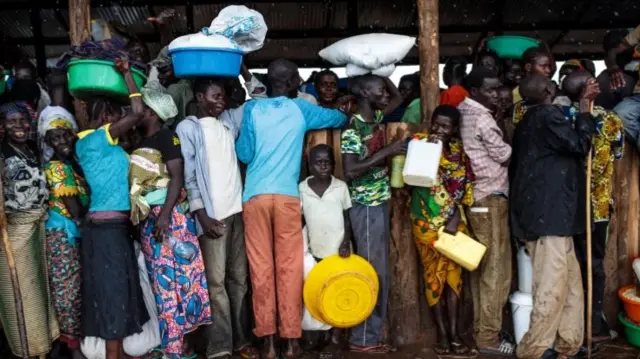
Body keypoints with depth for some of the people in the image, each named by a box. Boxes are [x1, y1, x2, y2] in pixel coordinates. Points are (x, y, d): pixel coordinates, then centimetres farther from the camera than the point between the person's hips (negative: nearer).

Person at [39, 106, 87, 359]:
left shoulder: (73, 162, 11)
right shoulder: (57, 167, -14)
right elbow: (75, 209, -17)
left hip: (76, 232, 8)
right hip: (64, 234, -8)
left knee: (79, 286, 14)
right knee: (68, 288, 1)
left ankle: (80, 336, 27)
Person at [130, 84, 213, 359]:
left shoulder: (167, 137, -5)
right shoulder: (141, 144, 17)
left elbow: (177, 176, -13)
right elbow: (137, 182, 15)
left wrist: (165, 214, -21)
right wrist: (140, 215, 6)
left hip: (167, 215, -7)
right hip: (148, 219, 7)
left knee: (172, 276, -3)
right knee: (160, 279, 9)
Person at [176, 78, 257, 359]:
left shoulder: (229, 120, 14)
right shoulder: (187, 128, 1)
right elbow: (188, 174, -5)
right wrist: (201, 214, -12)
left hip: (238, 208, 5)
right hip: (212, 213, -5)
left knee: (239, 277, 9)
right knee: (216, 281, -2)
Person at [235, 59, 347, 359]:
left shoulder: (252, 109, 7)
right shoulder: (300, 109, 9)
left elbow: (244, 154, 5)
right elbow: (338, 118, 25)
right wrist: (346, 117, 47)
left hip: (255, 195, 1)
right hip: (287, 196, 0)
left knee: (261, 267, 3)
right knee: (289, 268, 4)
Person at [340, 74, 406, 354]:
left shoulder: (377, 117, 9)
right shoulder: (353, 127, -16)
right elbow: (350, 171, -24)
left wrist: (383, 76, 14)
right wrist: (386, 151, -22)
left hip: (380, 202, 9)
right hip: (366, 206, -9)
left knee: (380, 271, 13)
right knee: (372, 271, -3)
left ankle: (371, 335, 23)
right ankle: (363, 339, 10)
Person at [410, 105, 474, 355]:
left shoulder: (459, 149, 4)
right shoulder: (420, 142, -3)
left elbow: (465, 187, 3)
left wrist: (456, 217, -6)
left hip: (454, 221, 3)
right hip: (427, 221, -3)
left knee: (453, 273, 5)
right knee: (433, 274, 3)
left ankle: (454, 332, 14)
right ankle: (441, 333, 14)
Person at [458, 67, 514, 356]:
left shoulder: (464, 112, 12)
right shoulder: (481, 117, -14)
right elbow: (504, 154, -8)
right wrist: (510, 147, 11)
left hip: (474, 197, 9)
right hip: (490, 198, -9)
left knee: (480, 267, 14)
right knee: (496, 269, -2)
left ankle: (480, 329, 22)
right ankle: (489, 338, 5)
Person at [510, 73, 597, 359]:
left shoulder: (529, 120, 20)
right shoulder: (548, 115, -9)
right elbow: (579, 145, -8)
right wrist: (584, 107, -2)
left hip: (544, 211, 10)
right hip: (549, 212, -10)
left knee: (570, 283, 12)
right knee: (552, 286, -7)